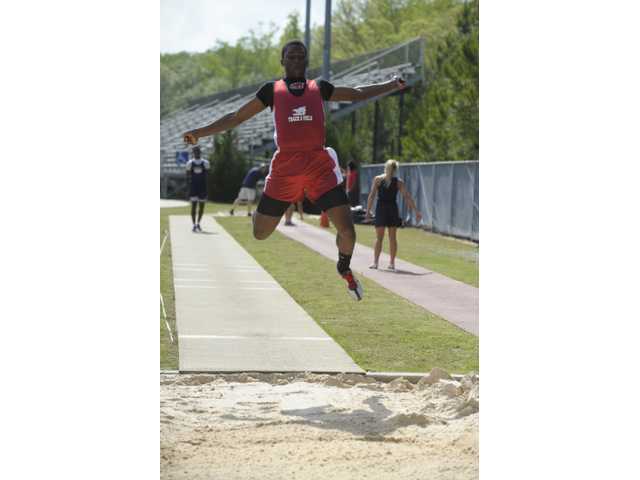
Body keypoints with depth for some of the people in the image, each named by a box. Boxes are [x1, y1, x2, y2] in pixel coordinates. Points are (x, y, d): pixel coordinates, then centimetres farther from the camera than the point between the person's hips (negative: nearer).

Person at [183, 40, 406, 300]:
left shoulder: (319, 88, 13)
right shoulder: (272, 90, 9)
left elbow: (356, 94, 22)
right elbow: (237, 117, 11)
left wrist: (392, 85, 15)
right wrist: (200, 133, 6)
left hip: (319, 167, 1)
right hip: (285, 169, 0)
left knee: (347, 229, -11)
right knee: (260, 234, 4)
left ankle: (345, 268, 19)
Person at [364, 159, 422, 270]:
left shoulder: (377, 179, 1)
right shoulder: (399, 182, 3)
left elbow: (371, 196, -4)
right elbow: (407, 198, 0)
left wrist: (368, 211, -4)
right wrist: (416, 211, 2)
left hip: (381, 208, -1)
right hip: (393, 209, 1)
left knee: (379, 238, 3)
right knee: (392, 237, 7)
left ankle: (375, 262, -1)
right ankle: (392, 262, 8)